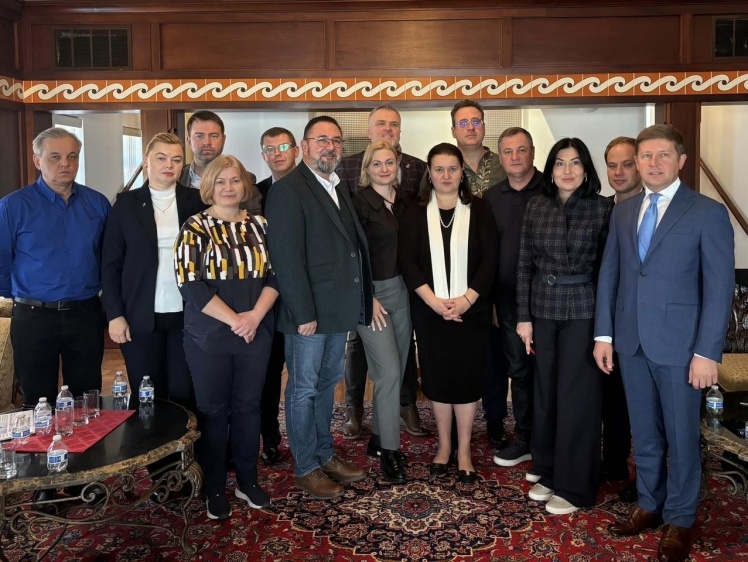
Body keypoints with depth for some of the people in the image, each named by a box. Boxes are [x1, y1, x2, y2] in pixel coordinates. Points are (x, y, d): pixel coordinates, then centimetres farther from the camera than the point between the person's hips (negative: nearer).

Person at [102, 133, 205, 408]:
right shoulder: (126, 203, 4)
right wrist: (114, 314, -3)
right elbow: (111, 263, 4)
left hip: (187, 315, 0)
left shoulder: (196, 201, 4)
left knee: (184, 395, 5)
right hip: (141, 318, 0)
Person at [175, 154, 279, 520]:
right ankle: (215, 489, 21)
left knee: (248, 406, 12)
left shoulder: (259, 226, 8)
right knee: (212, 410, 7)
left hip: (256, 333, 3)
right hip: (210, 335, -3)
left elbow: (276, 275, 4)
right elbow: (191, 285, -12)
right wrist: (234, 320, -16)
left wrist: (256, 316, -13)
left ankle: (248, 481, 27)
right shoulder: (195, 228, -3)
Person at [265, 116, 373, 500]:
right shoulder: (288, 190, -12)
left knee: (326, 384, 19)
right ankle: (305, 468, 21)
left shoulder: (340, 188, 13)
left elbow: (351, 245, 11)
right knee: (304, 389, 6)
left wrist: (362, 300, 5)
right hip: (309, 310, -8)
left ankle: (325, 454, 34)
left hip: (340, 309, 8)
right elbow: (287, 258, -17)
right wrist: (304, 313, -19)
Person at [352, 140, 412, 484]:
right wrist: (368, 298, -13)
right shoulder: (359, 203, -8)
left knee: (395, 371, 10)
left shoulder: (405, 201, 8)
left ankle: (378, 438, 26)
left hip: (403, 291, 6)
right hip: (371, 293, -6)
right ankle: (389, 450, 8)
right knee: (389, 372, -6)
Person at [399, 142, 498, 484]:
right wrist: (434, 301, -14)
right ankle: (444, 445, 24)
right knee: (437, 376, 8)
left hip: (471, 310, 0)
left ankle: (464, 451, 17)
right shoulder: (416, 214, 4)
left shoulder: (478, 211, 3)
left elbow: (489, 260, -3)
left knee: (467, 376, 4)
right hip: (430, 311, 1)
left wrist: (466, 300, -14)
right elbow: (407, 262, -3)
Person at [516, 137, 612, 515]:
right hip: (543, 310, 3)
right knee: (545, 391, 12)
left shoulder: (602, 208, -4)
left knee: (577, 395, 4)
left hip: (583, 311, -3)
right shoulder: (536, 206, 4)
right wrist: (523, 316, 2)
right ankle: (547, 470, 29)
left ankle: (574, 485, 18)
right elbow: (524, 265, 5)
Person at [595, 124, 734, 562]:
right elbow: (609, 274, 9)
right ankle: (649, 505, 34)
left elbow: (720, 288, -9)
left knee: (680, 436, 10)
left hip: (679, 344, -4)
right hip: (631, 342, 4)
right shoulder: (623, 211, 9)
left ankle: (680, 519, 27)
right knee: (644, 433, 16)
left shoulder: (708, 213, -6)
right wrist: (604, 334, 4)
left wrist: (707, 352, -14)